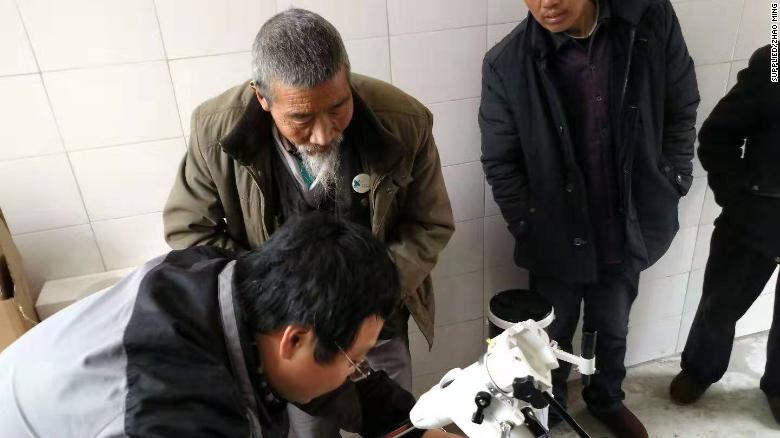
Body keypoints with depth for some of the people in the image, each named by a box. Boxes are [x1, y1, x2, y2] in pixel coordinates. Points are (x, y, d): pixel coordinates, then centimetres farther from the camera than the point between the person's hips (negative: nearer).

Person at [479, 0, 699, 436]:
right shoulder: (506, 64, -18)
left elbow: (681, 113, 0)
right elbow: (500, 164, -9)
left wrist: (670, 192, -2)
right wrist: (532, 229, -10)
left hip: (629, 232, 3)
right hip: (557, 242, -2)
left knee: (613, 330, 26)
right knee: (553, 337, 20)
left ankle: (607, 399, 57)